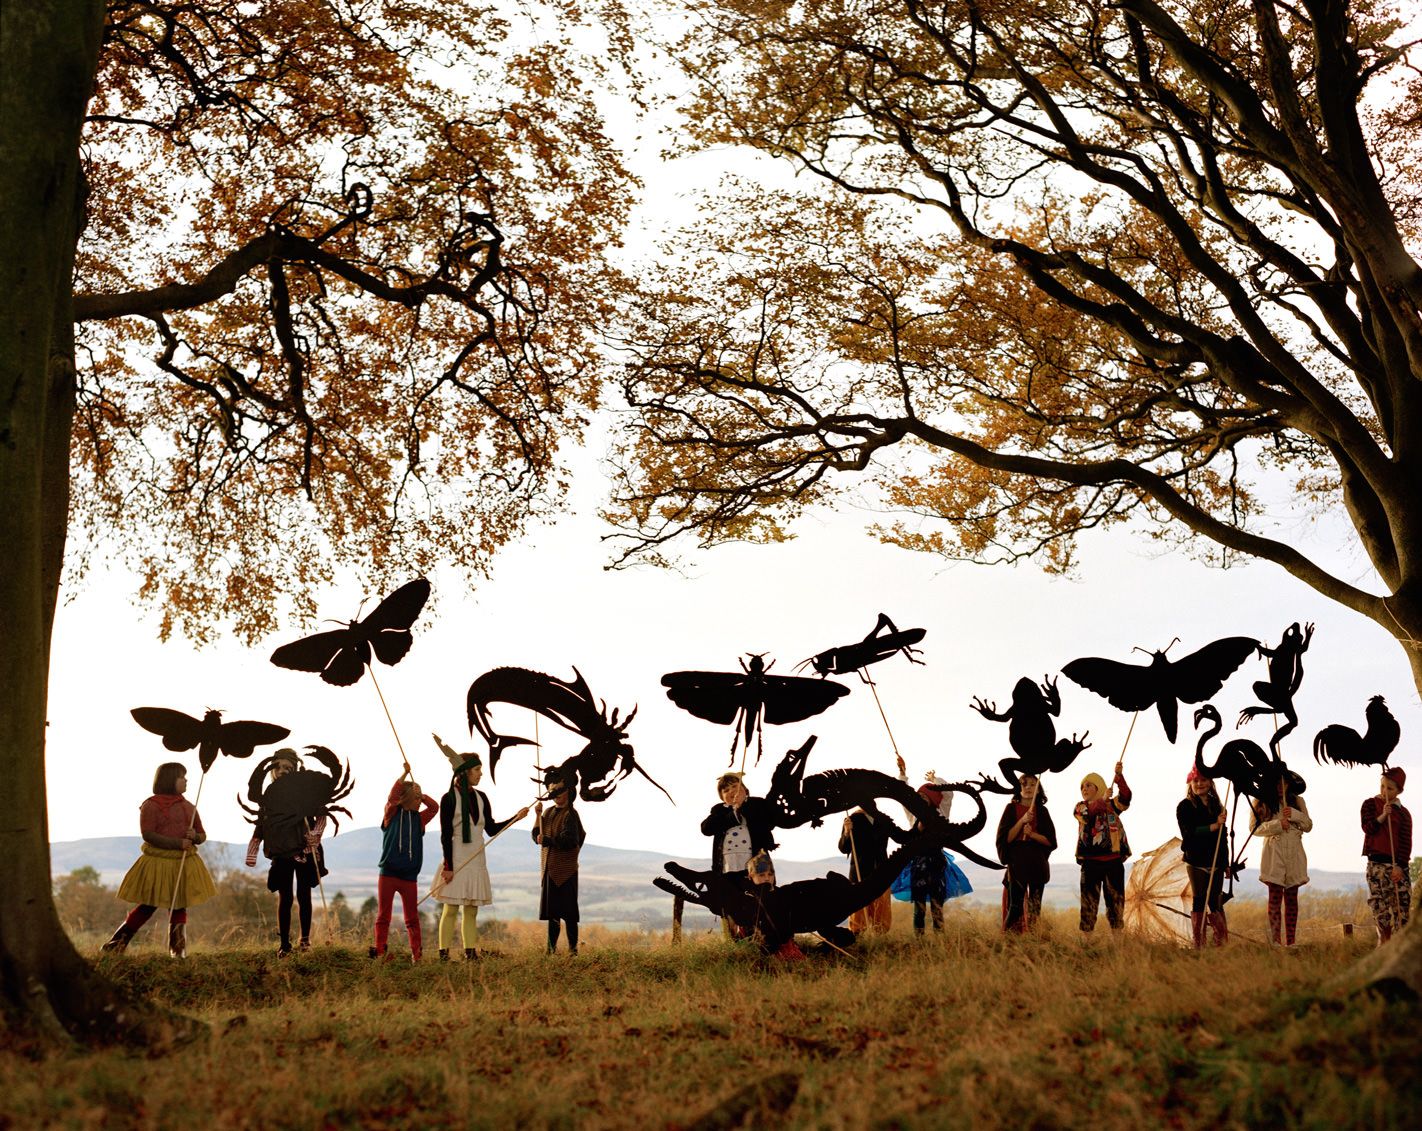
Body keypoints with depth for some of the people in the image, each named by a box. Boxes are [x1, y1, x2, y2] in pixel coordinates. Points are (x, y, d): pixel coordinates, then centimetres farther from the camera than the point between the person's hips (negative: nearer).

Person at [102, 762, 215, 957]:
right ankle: (115, 945, 7)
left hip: (184, 864, 6)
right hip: (158, 862, -6)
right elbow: (148, 834, -16)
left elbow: (202, 836, 16)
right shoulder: (151, 805, -6)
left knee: (179, 907, 7)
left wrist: (195, 836, -9)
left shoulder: (189, 807, 13)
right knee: (147, 907, -3)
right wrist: (177, 843, -24)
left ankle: (177, 949, 13)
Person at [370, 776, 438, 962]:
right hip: (388, 874, -3)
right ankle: (380, 951, 2)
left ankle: (416, 952, 9)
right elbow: (392, 798, -15)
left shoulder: (419, 818, 12)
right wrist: (404, 774, -21)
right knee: (383, 915, 0)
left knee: (412, 917, 5)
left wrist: (420, 794, -7)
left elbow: (434, 807, 4)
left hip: (410, 877, 3)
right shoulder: (392, 814, 2)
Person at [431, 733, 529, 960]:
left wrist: (515, 818, 3)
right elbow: (445, 836, -11)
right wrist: (448, 866, -15)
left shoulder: (481, 798, 10)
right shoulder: (449, 799, -8)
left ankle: (469, 953, 9)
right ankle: (444, 953, -4)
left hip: (476, 860, 6)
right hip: (456, 860, -6)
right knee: (451, 908, -6)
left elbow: (491, 829, 14)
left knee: (471, 909, 7)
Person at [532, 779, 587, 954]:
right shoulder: (549, 813, 14)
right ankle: (551, 947, 16)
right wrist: (538, 816, -2)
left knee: (568, 912, -5)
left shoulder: (570, 815, -8)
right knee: (551, 911, 10)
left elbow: (568, 841, -17)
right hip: (549, 869, 7)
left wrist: (547, 840, -13)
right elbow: (537, 837, 9)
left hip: (566, 870, -7)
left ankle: (573, 947, 0)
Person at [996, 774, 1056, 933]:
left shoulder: (1042, 811, 9)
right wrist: (1022, 821, -14)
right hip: (1017, 860, -2)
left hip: (1037, 862, 2)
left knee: (1035, 906, 0)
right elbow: (1005, 838, -4)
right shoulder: (1012, 808, 3)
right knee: (1015, 905, -9)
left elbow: (1050, 841, 5)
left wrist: (1032, 834, -12)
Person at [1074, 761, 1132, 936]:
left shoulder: (1112, 805, 9)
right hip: (1091, 861, -1)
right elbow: (1087, 815, -17)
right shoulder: (1080, 807, 6)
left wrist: (1119, 776, -26)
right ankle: (1086, 937, -2)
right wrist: (1102, 799, -31)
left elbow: (1126, 796, -11)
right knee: (1089, 901, -3)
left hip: (1113, 860, 1)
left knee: (1116, 900, 4)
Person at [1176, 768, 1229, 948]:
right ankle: (1199, 945, -1)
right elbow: (1191, 832, -15)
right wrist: (1214, 825, -25)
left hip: (1216, 862, 4)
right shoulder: (1185, 807, -2)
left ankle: (1222, 944, 10)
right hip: (1196, 862, -4)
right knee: (1199, 902, -4)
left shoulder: (1216, 806, 14)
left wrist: (1226, 863, 18)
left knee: (1216, 902, 5)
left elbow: (1222, 837, 18)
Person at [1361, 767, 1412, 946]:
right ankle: (1384, 941, 1)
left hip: (1399, 864, 1)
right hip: (1377, 863, -1)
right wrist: (1382, 816, -21)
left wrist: (1400, 866, -10)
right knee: (1379, 904, -5)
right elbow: (1367, 828, -6)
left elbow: (1406, 842, 0)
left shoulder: (1403, 813, 6)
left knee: (1403, 903, -5)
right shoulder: (1371, 804, 7)